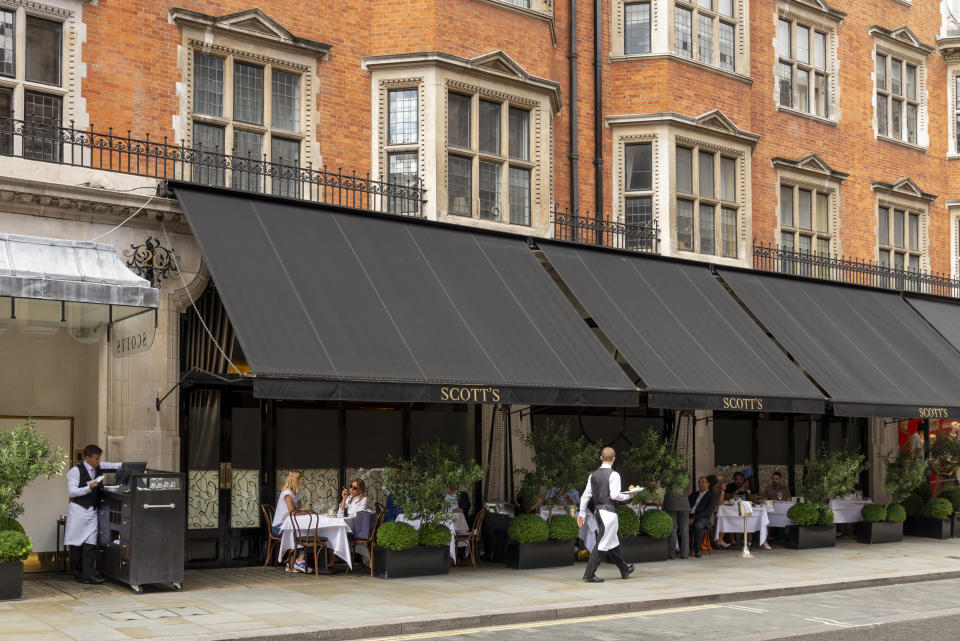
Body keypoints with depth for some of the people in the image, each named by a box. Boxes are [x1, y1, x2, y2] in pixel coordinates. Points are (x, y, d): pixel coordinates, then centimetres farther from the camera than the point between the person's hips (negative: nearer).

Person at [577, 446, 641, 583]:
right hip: (609, 512, -8)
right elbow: (614, 495, -18)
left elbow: (585, 496, 8)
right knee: (601, 544, -6)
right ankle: (589, 574, -9)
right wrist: (628, 496, -1)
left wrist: (582, 514, 12)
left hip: (597, 511, 8)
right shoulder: (613, 475, -10)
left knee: (612, 543, 18)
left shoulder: (593, 475, 9)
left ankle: (624, 570, 32)